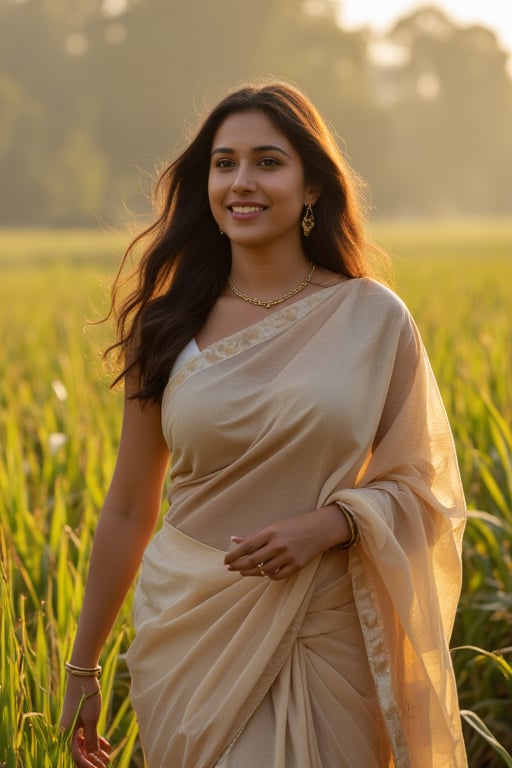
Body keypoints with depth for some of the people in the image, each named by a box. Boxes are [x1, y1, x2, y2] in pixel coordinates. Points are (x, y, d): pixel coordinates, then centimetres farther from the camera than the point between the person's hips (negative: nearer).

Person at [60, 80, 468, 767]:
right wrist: (82, 669, 11)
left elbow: (418, 486, 2)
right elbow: (128, 509, 7)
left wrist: (329, 523, -18)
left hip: (327, 640, 0)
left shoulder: (374, 318, -2)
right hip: (192, 632, 1)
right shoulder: (166, 327, 2)